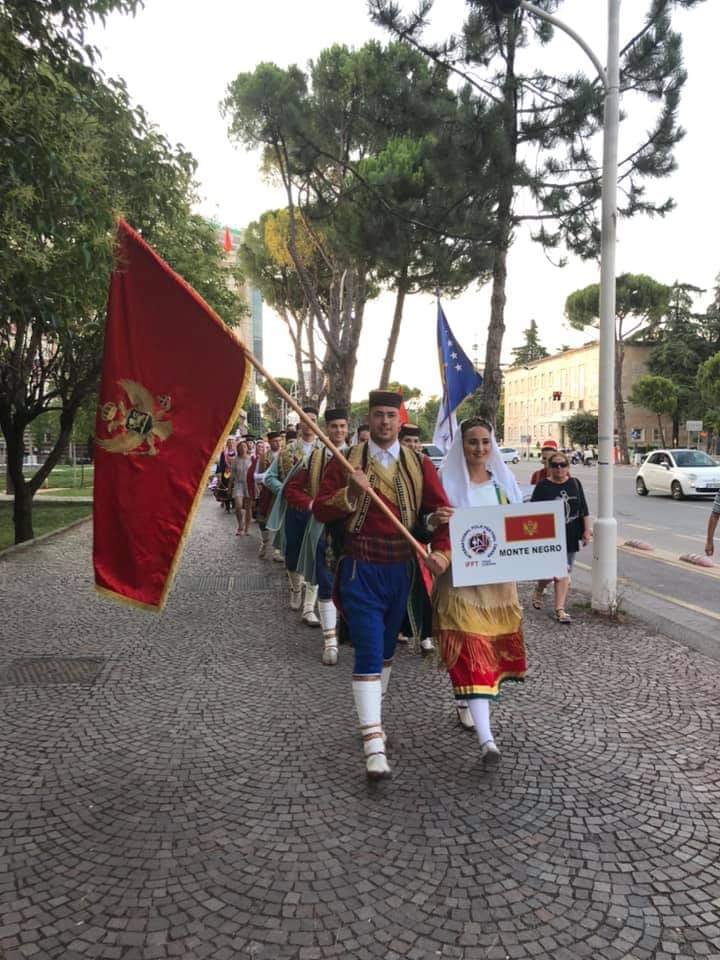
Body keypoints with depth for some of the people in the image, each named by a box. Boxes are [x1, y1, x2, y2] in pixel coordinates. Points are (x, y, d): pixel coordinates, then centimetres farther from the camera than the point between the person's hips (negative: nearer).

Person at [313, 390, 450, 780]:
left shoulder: (419, 465, 3)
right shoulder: (345, 461, -1)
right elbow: (320, 510, -4)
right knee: (368, 653, -10)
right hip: (360, 570, -3)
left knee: (386, 649, 18)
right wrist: (351, 493, -23)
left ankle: (371, 717, 40)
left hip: (401, 569, 4)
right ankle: (373, 744, -8)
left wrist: (441, 551, -15)